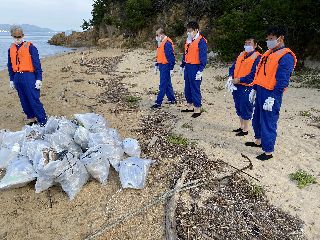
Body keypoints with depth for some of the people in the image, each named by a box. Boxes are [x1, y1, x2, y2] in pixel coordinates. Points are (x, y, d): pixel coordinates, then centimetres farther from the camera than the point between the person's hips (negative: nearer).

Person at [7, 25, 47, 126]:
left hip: (29, 76, -6)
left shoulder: (30, 47, -4)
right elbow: (10, 66, 19)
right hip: (17, 77, 6)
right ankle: (31, 117, 27)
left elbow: (37, 63, -7)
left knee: (34, 99, -8)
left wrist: (39, 78, -12)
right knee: (24, 100, 12)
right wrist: (11, 80, 18)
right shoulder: (11, 49, 13)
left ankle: (43, 121, -2)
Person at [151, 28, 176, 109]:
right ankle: (172, 100, 26)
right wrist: (156, 66, 22)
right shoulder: (161, 43, 14)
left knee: (163, 85, -5)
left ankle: (158, 103, -1)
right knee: (167, 84, 16)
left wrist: (171, 69, -19)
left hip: (166, 66, -10)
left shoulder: (167, 43, -16)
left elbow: (171, 57, -19)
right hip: (162, 66, 10)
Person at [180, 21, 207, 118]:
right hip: (187, 67, 9)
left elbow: (203, 57, -15)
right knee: (187, 88, 14)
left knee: (195, 89, -4)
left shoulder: (201, 41, -11)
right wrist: (182, 66, 21)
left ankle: (197, 109, 7)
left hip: (195, 68, -8)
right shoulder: (188, 40, 14)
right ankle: (190, 106, 27)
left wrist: (200, 71, -19)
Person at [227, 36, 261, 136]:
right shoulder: (241, 55, 13)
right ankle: (241, 127, 33)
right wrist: (230, 78, -5)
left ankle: (245, 130, 17)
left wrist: (239, 80, -21)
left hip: (246, 88, -8)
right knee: (238, 107, 17)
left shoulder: (257, 57, -11)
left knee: (245, 108, 2)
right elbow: (233, 67, 13)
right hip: (236, 86, 8)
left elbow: (254, 75, -19)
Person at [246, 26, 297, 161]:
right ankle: (258, 140, 41)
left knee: (268, 123, -1)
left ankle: (268, 152, 12)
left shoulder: (286, 57, -14)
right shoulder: (268, 53, 15)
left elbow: (282, 81, -20)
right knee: (257, 118, 21)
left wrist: (272, 98, -23)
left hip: (271, 94, -9)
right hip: (260, 92, 9)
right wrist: (254, 89, 16)